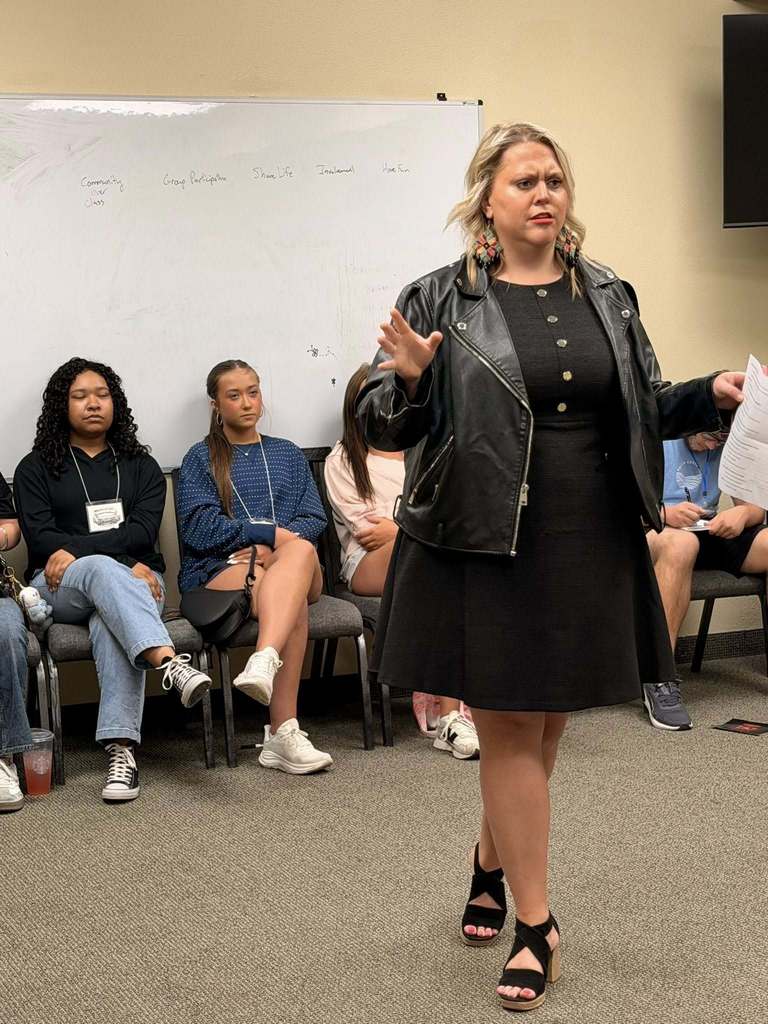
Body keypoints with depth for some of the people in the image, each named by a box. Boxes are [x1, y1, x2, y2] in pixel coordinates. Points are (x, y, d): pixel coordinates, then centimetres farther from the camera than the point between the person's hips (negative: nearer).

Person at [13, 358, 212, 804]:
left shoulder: (141, 466, 20)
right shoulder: (35, 469, 15)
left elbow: (142, 532, 2)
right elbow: (39, 538, -2)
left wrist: (77, 549, -14)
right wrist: (126, 565, -14)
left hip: (134, 581, 1)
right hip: (59, 587, -1)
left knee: (110, 623, -36)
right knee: (103, 568, -38)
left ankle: (122, 750, -51)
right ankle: (171, 663, -62)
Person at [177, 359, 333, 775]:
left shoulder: (288, 455, 25)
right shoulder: (201, 458, 15)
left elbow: (314, 519, 12)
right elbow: (198, 528, -1)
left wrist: (270, 549, -8)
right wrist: (272, 533, -10)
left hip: (282, 560, 3)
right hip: (218, 570, -2)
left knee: (302, 551, -38)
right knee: (294, 605, -36)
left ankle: (264, 662, -57)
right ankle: (283, 732, -47)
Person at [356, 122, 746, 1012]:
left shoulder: (607, 296, 9)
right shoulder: (441, 300, -4)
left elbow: (646, 408, 15)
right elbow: (384, 428, -4)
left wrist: (713, 396, -3)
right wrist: (407, 380, -25)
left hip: (591, 549, 4)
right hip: (486, 546, -4)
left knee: (542, 726, 16)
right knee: (509, 732, 2)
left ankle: (491, 866, 40)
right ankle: (535, 926, 13)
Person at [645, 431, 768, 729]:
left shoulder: (728, 445, 13)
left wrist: (744, 513, -14)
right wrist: (663, 512, -26)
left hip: (709, 532, 5)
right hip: (651, 529, -5)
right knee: (681, 543, -40)